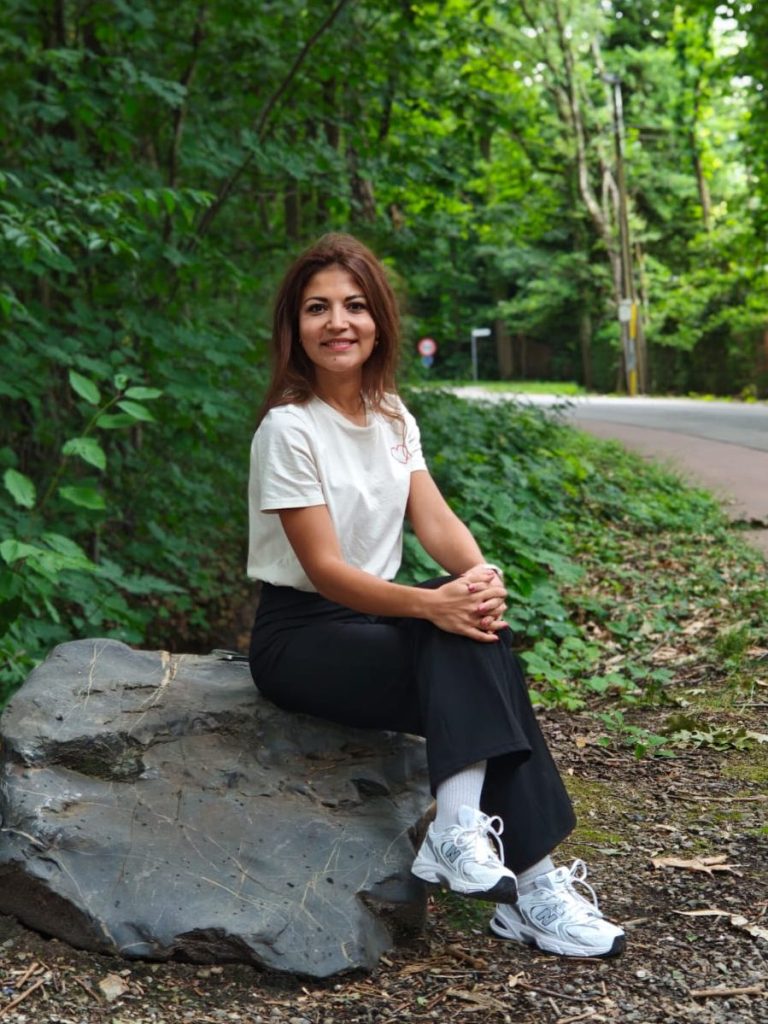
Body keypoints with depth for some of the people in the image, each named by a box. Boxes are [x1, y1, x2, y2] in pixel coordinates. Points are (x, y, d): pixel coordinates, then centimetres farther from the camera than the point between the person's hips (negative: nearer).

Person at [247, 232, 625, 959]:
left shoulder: (392, 418, 7)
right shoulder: (288, 428, -13)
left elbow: (435, 520, -5)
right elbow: (325, 569, -19)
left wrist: (480, 573, -28)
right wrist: (431, 603, -35)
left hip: (377, 617, 6)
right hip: (300, 635, -6)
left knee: (474, 627, -26)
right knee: (467, 651, -29)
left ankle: (461, 827, -28)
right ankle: (527, 885, -28)